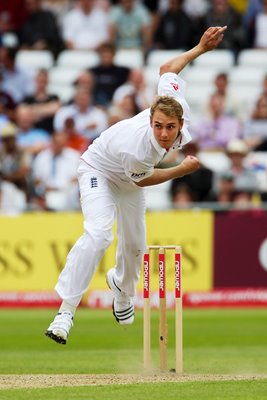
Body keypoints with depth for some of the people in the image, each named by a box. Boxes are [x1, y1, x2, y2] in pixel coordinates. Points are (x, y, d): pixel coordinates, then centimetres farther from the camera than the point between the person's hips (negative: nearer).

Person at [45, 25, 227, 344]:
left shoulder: (180, 109, -31)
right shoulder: (137, 150, -44)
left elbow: (167, 69, -13)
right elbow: (143, 179, -19)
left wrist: (201, 48, -7)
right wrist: (183, 170, -16)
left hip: (127, 182, 7)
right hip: (99, 171, -7)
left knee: (134, 244, 15)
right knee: (98, 233, -30)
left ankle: (121, 288, 50)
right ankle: (65, 312, -30)